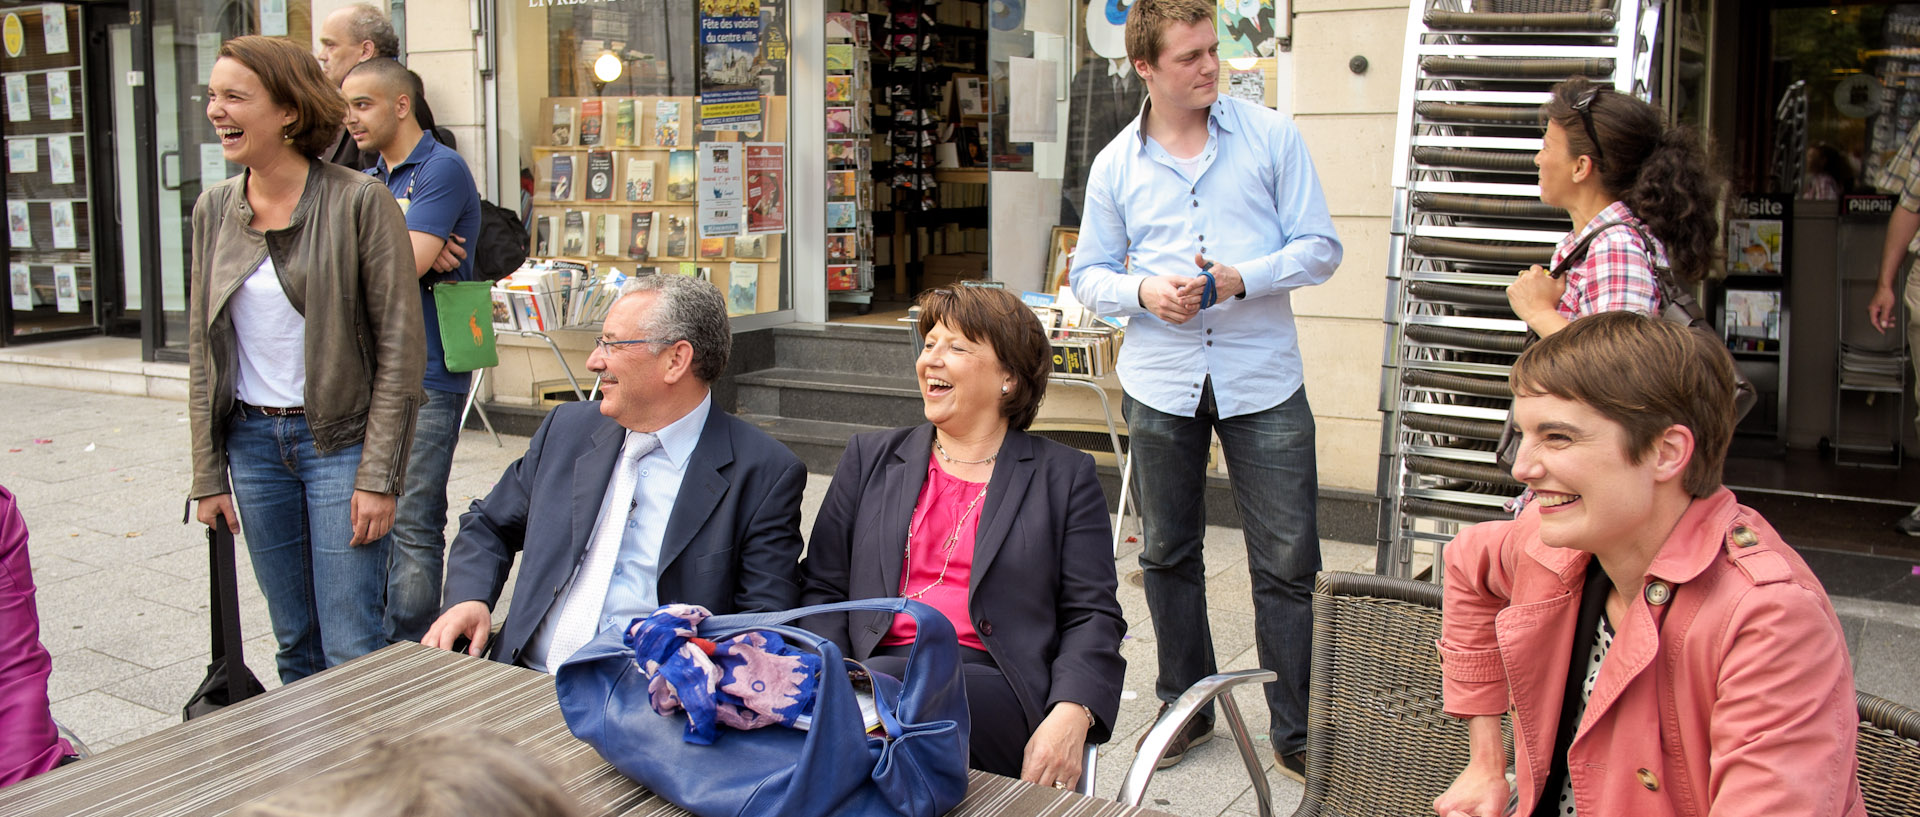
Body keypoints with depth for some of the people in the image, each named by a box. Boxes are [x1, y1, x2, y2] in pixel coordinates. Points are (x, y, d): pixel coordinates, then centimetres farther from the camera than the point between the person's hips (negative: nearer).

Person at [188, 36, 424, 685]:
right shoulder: (214, 210, 6)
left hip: (339, 437, -5)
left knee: (351, 652, -3)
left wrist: (379, 476, -14)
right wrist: (209, 474, 7)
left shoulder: (360, 201, -11)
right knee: (295, 642, 13)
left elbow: (399, 345, -11)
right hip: (253, 440, 5)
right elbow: (203, 347, 11)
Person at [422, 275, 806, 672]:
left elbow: (766, 622, -6)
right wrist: (469, 599, 3)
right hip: (526, 686, 5)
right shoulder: (568, 429, 13)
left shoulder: (767, 474, -4)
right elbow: (488, 527, 24)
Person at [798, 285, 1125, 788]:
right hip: (878, 672, 3)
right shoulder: (870, 459, 21)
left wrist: (1069, 718, -13)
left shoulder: (1065, 477, 14)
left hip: (992, 686, -2)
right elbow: (822, 591, 16)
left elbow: (1092, 618, 6)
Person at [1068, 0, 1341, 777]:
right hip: (1160, 382, 2)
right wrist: (1143, 290, -11)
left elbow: (1319, 247, 0)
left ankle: (1295, 730, 14)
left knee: (1287, 561, -1)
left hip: (1263, 379, -2)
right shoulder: (1116, 164, 5)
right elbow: (1090, 274, 10)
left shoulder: (1271, 135, 0)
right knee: (1168, 553, 12)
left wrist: (1241, 279, -17)